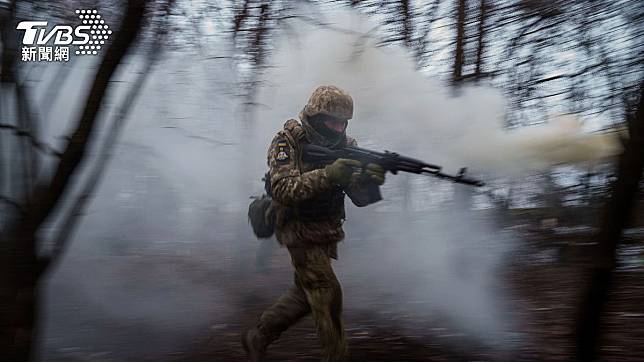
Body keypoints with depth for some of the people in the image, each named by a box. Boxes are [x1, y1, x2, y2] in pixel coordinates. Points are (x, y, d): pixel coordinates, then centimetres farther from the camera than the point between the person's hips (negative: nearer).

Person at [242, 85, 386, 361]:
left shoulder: (345, 145, 0)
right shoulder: (287, 143, -14)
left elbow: (360, 198, -7)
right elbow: (283, 190, -29)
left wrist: (370, 180, -30)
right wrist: (327, 174, -38)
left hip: (328, 233, 7)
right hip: (301, 233, -6)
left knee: (306, 293, 16)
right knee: (328, 295, -9)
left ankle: (258, 337, 34)